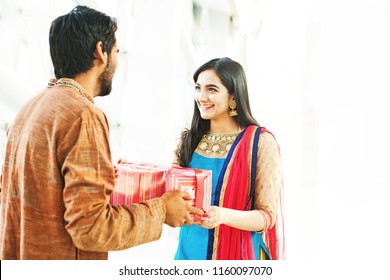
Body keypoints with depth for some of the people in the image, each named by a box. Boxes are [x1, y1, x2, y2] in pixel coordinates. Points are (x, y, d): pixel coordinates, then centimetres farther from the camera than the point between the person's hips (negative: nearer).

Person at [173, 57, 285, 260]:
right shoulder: (190, 139, -1)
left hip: (236, 255, -4)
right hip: (189, 252, 4)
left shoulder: (261, 142, -13)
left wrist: (223, 215, -29)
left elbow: (268, 216, -13)